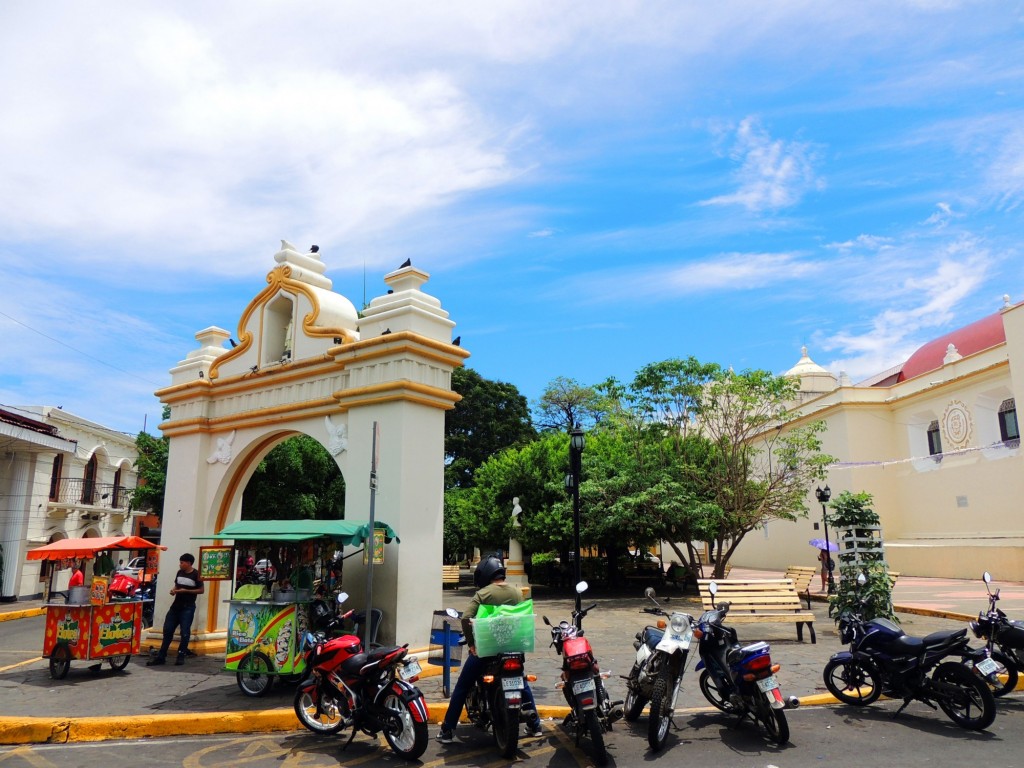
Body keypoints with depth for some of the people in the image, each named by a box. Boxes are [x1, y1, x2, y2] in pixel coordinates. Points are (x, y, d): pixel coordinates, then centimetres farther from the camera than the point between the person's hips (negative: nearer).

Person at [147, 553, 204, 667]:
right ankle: (160, 657, 14)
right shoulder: (179, 572, 7)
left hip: (188, 607, -6)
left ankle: (181, 656, 11)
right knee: (167, 630, 6)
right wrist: (173, 590, -2)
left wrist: (186, 591, -16)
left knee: (185, 632, -2)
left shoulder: (196, 575, -10)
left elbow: (201, 590, -7)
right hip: (176, 605, 6)